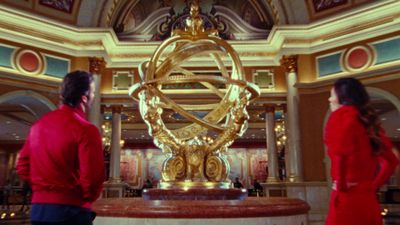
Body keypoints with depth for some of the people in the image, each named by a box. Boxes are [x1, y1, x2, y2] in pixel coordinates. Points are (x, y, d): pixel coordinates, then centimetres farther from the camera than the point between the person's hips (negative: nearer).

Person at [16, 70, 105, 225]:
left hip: (38, 208, 6)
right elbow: (93, 178, -19)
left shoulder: (39, 124, 7)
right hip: (71, 211, -6)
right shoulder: (86, 130, -15)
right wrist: (87, 198, 2)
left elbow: (22, 167, 13)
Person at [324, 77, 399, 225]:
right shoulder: (367, 120, 15)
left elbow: (339, 151, -26)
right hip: (368, 198, 7)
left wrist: (341, 186, -15)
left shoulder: (342, 115, -7)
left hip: (347, 197, -7)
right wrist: (373, 185, 17)